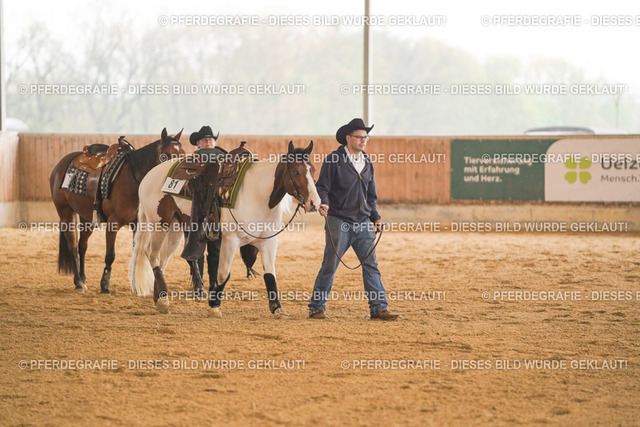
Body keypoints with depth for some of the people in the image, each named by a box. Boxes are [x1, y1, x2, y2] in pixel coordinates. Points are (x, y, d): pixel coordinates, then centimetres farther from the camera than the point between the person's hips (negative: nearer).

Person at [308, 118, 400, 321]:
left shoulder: (368, 164, 14)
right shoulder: (333, 160, -4)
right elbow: (322, 187, -6)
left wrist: (375, 217, 10)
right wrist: (324, 203, -25)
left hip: (363, 224, 5)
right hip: (339, 222, -5)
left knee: (371, 266, 0)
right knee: (329, 266, -1)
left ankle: (379, 308, 1)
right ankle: (317, 307, 9)